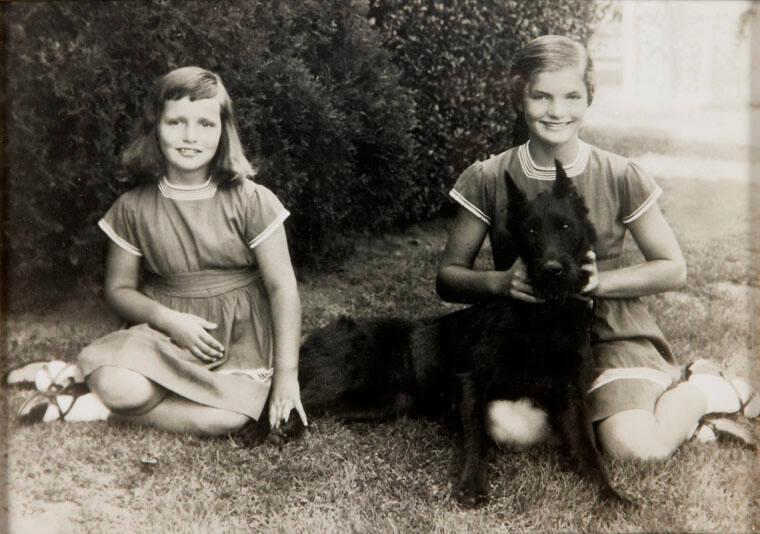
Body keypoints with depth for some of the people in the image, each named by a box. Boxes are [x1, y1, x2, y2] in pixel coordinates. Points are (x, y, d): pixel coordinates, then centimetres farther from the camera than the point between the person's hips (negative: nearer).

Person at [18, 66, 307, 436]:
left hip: (240, 334, 1)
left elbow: (282, 287, -7)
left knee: (227, 417, -29)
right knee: (120, 387, -33)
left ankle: (95, 409, -10)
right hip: (167, 330, 0)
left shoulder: (251, 201, -7)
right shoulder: (133, 208, -2)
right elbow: (119, 288, 5)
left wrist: (286, 374, -13)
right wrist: (170, 320, -15)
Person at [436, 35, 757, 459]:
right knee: (506, 425, -30)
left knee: (635, 445, -25)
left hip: (611, 332, -1)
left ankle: (704, 388, 7)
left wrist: (598, 281, -14)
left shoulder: (621, 177, -4)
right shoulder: (487, 180, -3)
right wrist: (501, 281, -22)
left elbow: (674, 269, 3)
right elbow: (448, 277, 0)